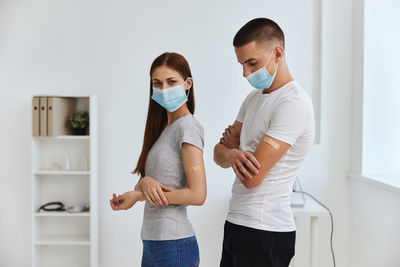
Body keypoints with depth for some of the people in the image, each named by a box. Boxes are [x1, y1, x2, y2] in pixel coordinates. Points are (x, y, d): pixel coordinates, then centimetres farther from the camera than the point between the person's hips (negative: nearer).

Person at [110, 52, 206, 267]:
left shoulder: (187, 126, -12)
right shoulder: (162, 129, 12)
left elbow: (197, 195, -18)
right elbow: (141, 183, 10)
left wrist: (138, 196, -12)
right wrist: (145, 182, -15)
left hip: (174, 244, -7)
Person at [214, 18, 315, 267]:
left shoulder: (293, 103, -18)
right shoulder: (255, 97, 11)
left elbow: (252, 178, -22)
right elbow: (219, 153, 8)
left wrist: (234, 144, -2)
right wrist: (232, 154, -16)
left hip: (264, 231, -8)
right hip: (236, 221, 8)